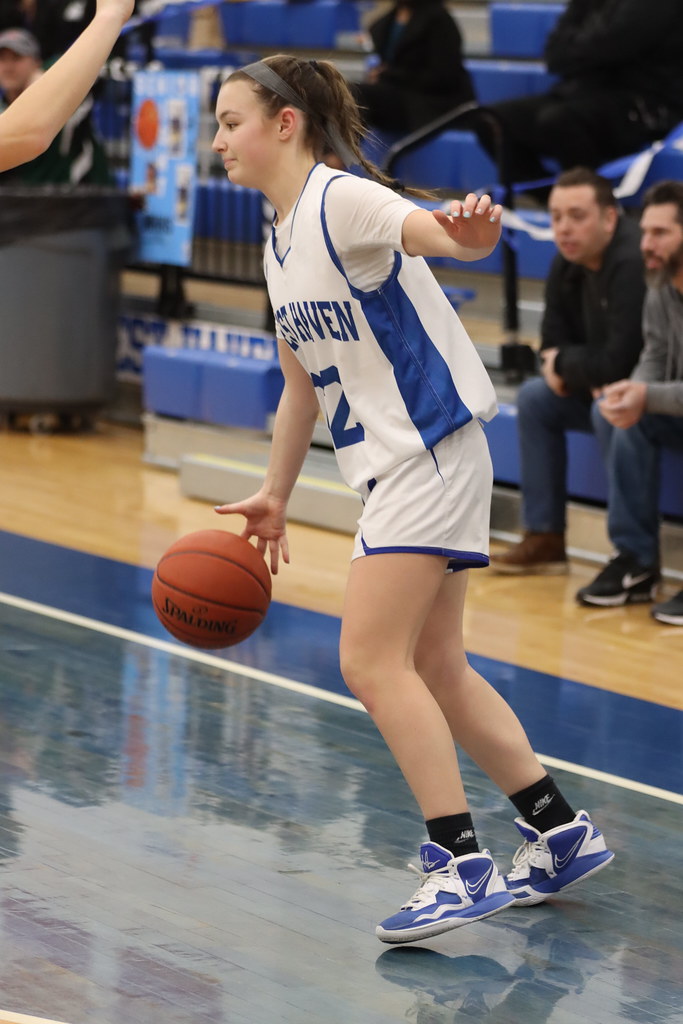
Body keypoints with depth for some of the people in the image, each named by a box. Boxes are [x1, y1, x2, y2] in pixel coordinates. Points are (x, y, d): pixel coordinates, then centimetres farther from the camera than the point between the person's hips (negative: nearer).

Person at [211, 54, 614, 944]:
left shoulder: (343, 200, -14)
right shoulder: (282, 243, 14)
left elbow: (432, 233, -35)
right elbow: (302, 381, 23)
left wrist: (468, 233, -58)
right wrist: (274, 497, 27)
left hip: (431, 452, -10)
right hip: (397, 468, 10)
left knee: (371, 660, -15)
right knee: (434, 670, 12)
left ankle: (465, 867, -13)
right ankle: (562, 834, 20)